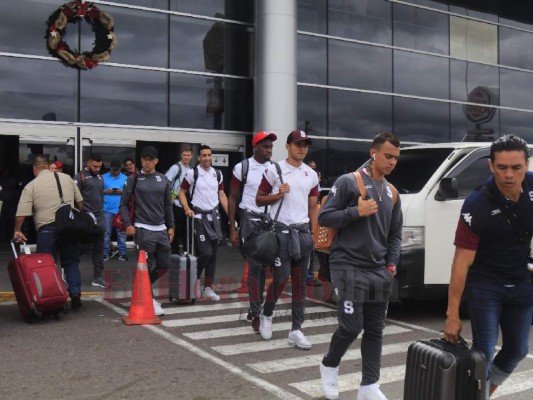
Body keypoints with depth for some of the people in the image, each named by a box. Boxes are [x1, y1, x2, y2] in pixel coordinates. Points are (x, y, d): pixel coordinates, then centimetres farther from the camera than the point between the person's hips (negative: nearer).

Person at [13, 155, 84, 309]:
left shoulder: (31, 185, -1)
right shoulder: (67, 178, 8)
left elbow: (21, 213, -6)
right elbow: (80, 201, 12)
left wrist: (17, 231, 5)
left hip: (47, 228, -3)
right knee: (71, 262, 12)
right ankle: (75, 294, 6)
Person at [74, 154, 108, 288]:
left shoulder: (100, 177, 15)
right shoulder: (80, 176, -7)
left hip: (100, 218, 7)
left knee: (98, 249, 7)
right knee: (83, 246, -3)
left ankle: (98, 278, 11)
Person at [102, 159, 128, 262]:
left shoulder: (125, 178, 7)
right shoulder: (104, 177, 8)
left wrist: (122, 192, -12)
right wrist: (106, 191, -12)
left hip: (120, 210, 0)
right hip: (107, 209, 0)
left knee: (121, 233, 2)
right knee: (106, 233, 3)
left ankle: (122, 254, 6)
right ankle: (106, 254, 9)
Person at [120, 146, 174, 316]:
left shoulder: (163, 179, 10)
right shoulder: (134, 179, -1)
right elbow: (123, 203, 0)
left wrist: (171, 226, 11)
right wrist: (128, 224, -11)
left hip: (161, 229, 5)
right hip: (143, 229, -5)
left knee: (164, 265, 8)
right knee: (147, 266, -5)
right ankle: (148, 299, 8)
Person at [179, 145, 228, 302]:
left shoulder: (217, 174, 8)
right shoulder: (192, 173, -6)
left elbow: (222, 195, 12)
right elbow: (181, 192, -1)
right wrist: (187, 209, -16)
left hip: (214, 216, 5)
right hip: (199, 216, -5)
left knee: (213, 254, 5)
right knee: (205, 252, -13)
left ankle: (208, 288, 14)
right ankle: (195, 279, 13)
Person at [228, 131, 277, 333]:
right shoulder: (242, 167, -2)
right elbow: (233, 199, 0)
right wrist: (232, 229, -6)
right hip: (250, 220, -4)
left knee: (264, 266, 9)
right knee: (255, 266, -6)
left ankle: (255, 307, 24)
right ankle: (256, 314, -1)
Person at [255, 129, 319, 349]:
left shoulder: (311, 175, 12)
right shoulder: (274, 170, -1)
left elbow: (313, 207, 15)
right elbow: (259, 200, 4)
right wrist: (278, 195, -14)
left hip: (303, 232, 5)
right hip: (281, 230, -4)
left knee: (300, 283, 5)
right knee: (281, 279, -8)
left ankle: (296, 330, 11)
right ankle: (266, 315, 20)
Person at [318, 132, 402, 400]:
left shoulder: (392, 193, 15)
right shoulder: (348, 182, -5)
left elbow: (395, 235, 19)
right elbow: (324, 217, -7)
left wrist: (392, 265, 7)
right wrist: (356, 212, -17)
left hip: (379, 272, 6)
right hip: (349, 267, -6)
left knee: (375, 330, 6)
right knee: (351, 326, -7)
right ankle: (329, 365, 20)